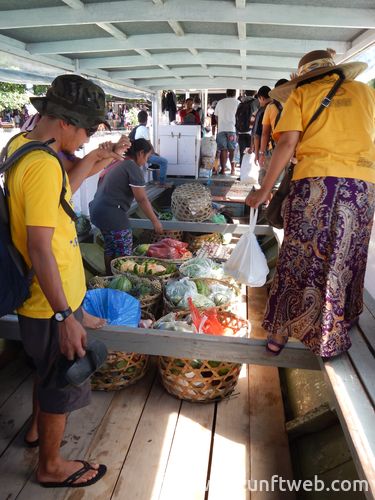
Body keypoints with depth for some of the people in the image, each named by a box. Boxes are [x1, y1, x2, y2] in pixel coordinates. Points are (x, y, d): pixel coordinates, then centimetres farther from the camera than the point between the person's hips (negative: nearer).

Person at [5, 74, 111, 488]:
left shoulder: (20, 145, 5)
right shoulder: (44, 165, -26)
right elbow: (39, 249, -29)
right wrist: (64, 317, -26)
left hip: (37, 297, 10)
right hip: (52, 303, -10)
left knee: (46, 371, 31)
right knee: (62, 385, 13)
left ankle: (41, 427, 59)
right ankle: (50, 467, 38)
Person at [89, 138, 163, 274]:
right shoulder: (134, 168, -11)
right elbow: (142, 199, -14)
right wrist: (155, 221, -8)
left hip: (97, 210, 9)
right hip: (112, 215, -9)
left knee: (109, 249, 20)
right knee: (124, 254, 1)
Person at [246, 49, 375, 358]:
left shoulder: (301, 94, 11)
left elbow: (287, 143, -3)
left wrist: (265, 189, -1)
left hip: (315, 182, -2)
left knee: (300, 259, 5)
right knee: (344, 264, 11)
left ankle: (280, 335, 15)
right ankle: (331, 341, 24)